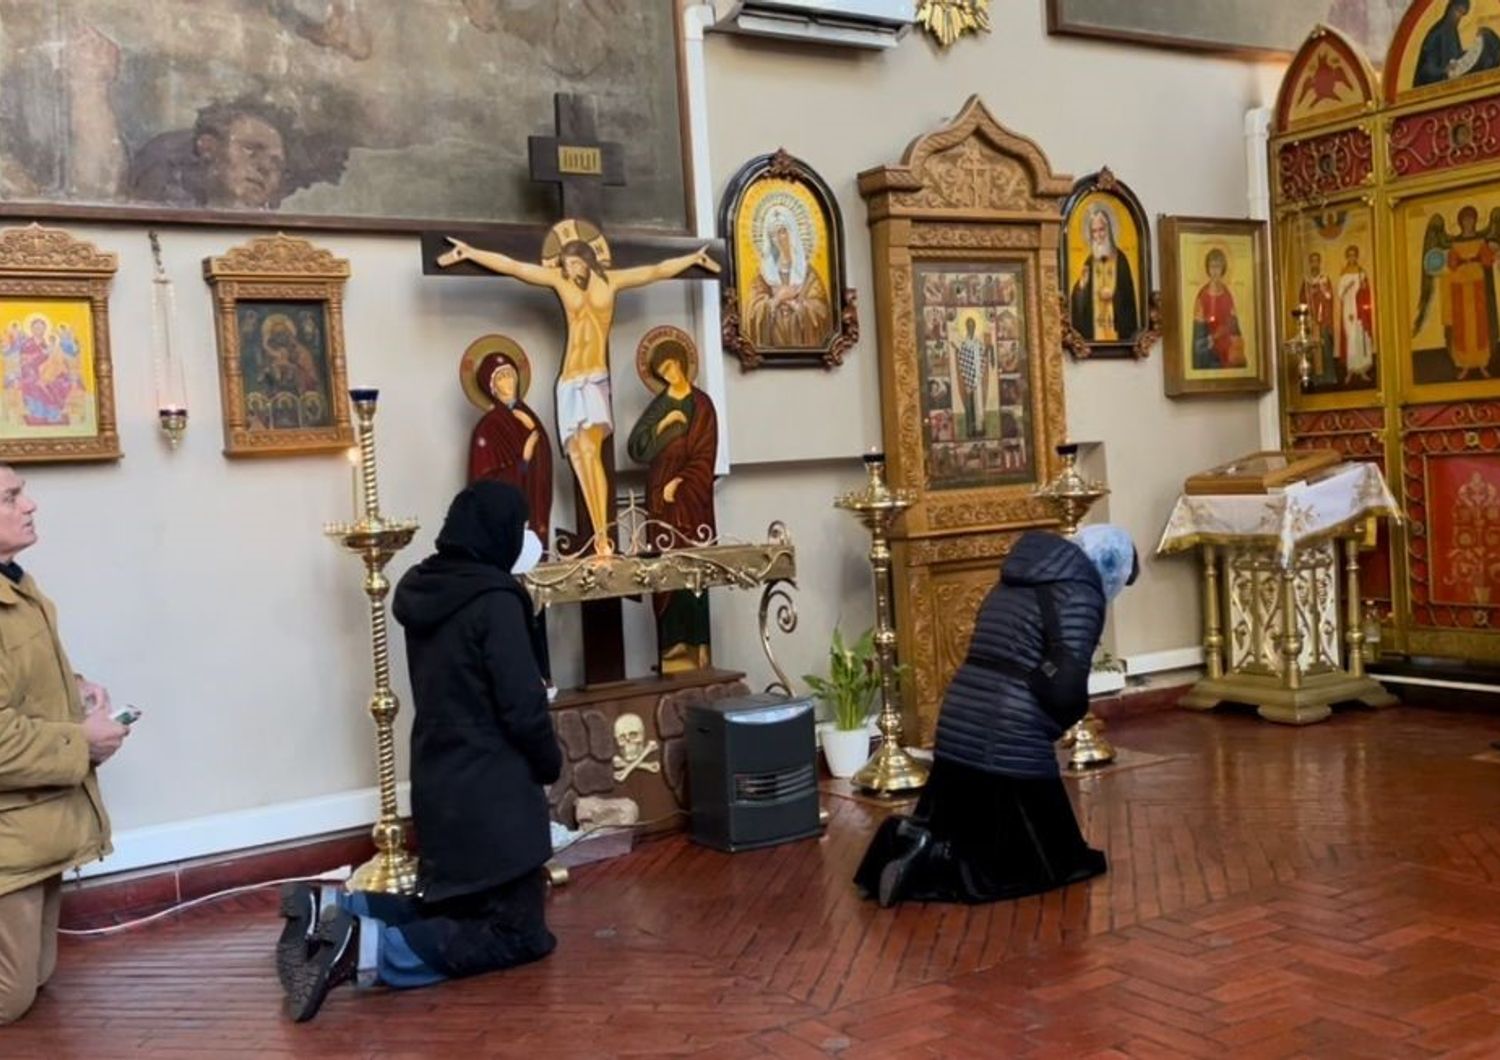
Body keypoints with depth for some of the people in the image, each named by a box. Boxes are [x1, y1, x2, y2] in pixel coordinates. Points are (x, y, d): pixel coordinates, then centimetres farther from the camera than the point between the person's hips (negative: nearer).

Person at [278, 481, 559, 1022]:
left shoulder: (425, 591, 7)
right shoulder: (494, 600, -17)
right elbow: (523, 707, -18)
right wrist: (550, 764, 2)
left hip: (439, 784, 8)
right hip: (489, 791, -8)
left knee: (454, 906, 24)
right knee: (519, 932, 1)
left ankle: (329, 914, 5)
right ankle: (371, 951, -18)